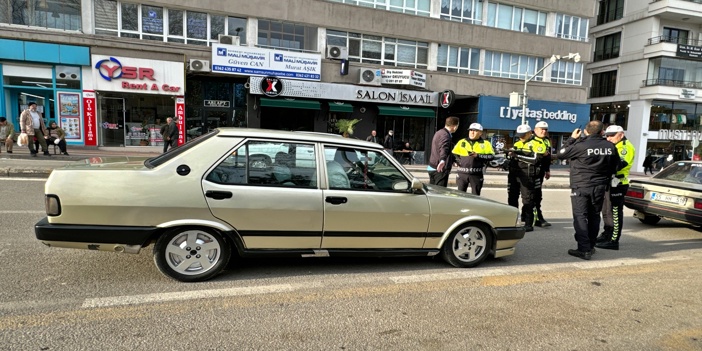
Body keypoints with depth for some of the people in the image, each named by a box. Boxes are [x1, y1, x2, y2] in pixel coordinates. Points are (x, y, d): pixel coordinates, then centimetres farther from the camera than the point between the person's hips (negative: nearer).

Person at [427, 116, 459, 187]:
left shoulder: (439, 133, 19)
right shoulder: (445, 135, -15)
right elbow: (444, 149, -36)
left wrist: (452, 160, 46)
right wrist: (443, 160, -53)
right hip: (440, 169, -10)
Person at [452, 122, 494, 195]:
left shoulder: (485, 143, 6)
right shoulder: (462, 142, 13)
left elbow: (491, 156, -4)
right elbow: (454, 154, 16)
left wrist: (478, 155, -15)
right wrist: (459, 161, -2)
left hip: (476, 174, -1)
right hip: (462, 173, 1)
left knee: (475, 195, 6)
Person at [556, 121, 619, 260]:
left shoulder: (581, 145, -17)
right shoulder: (610, 147, 1)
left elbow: (560, 154, -7)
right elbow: (615, 167, 12)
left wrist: (572, 138, 2)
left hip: (581, 187, -5)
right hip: (599, 187, 5)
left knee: (580, 216, -3)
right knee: (594, 216, 16)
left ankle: (584, 249, -8)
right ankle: (591, 246, 26)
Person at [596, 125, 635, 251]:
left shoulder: (626, 147, -11)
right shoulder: (612, 146, 19)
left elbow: (618, 165, -25)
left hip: (616, 184, -10)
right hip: (608, 183, 10)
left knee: (615, 213, -6)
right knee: (606, 211, 17)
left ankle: (613, 241, -2)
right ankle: (607, 234, 28)